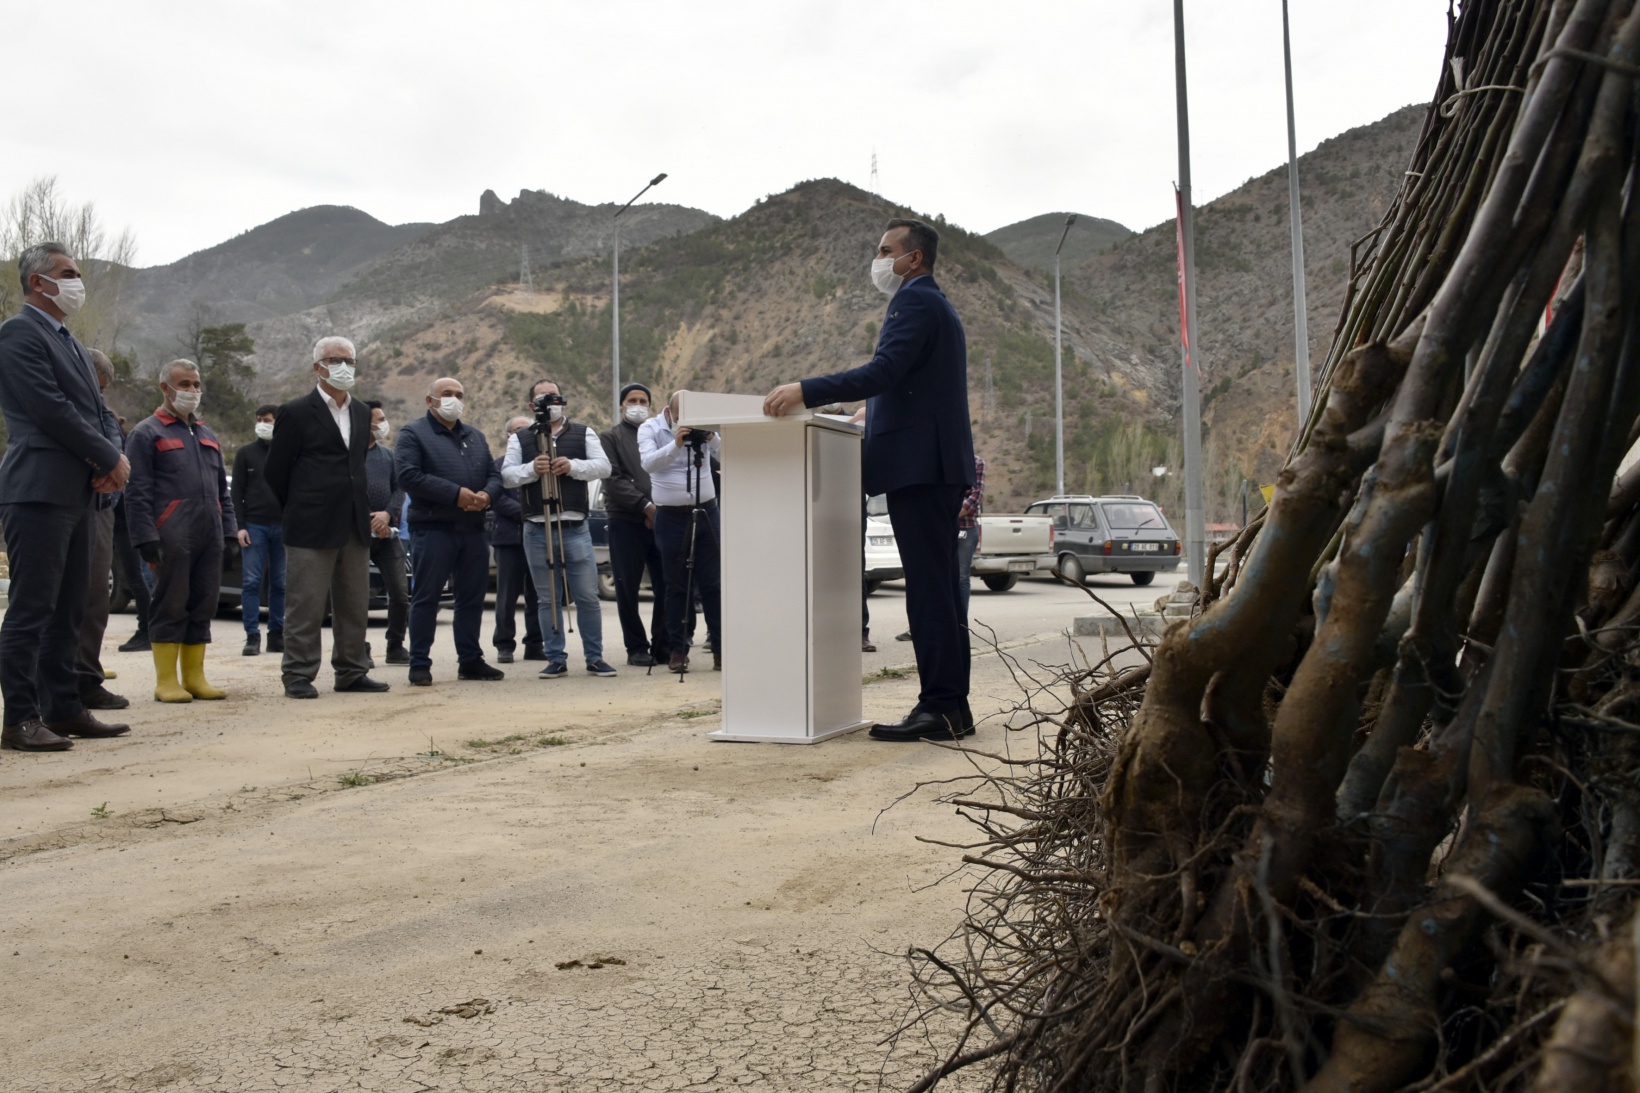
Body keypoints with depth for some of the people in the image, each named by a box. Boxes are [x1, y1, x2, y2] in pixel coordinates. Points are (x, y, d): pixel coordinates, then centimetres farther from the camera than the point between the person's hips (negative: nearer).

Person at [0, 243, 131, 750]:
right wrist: (110, 459, -10)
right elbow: (51, 408, -16)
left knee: (68, 610, 12)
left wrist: (115, 457, 0)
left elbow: (98, 410, 19)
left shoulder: (69, 342, 21)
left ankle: (63, 708, 18)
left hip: (77, 493, 9)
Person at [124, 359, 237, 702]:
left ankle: (195, 677, 13)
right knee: (170, 606, -3)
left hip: (209, 538, 6)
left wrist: (230, 531, 13)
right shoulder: (147, 433, 1)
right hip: (172, 539, -6)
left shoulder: (207, 435, 21)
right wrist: (146, 538, -14)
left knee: (203, 606, 7)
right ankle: (166, 682, 2)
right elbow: (137, 492, -6)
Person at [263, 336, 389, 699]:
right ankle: (298, 675, 6)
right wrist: (298, 511, 6)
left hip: (355, 528, 6)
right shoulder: (296, 413, -4)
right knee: (305, 607, -1)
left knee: (355, 607, 10)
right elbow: (274, 472, 0)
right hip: (311, 529, -6)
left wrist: (364, 510, 13)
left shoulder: (362, 413, 14)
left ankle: (351, 672, 18)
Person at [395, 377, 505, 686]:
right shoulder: (413, 433, 0)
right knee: (425, 597, -2)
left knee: (472, 597, 9)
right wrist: (456, 494, -17)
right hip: (432, 529, -6)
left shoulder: (475, 437, 21)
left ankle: (470, 660, 18)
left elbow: (494, 474, 18)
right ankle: (420, 664, 4)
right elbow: (409, 476, -13)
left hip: (473, 529, 6)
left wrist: (486, 493, -6)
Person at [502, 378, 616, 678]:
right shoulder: (520, 438, 11)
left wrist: (573, 466, -17)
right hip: (537, 530, 1)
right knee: (548, 599, 6)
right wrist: (532, 469, -17)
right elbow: (506, 476, 1)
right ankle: (556, 659, 14)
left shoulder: (583, 433, 10)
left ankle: (595, 657, 10)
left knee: (588, 596, 0)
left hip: (575, 527, -1)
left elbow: (603, 466, -1)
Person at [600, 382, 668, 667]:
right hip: (626, 522, -2)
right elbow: (614, 480, -4)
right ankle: (637, 648, 10)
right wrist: (645, 505, -13)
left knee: (665, 586, -1)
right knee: (627, 588, 1)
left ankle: (662, 645, 9)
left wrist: (660, 509, -5)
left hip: (661, 520, 3)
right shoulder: (611, 438, 8)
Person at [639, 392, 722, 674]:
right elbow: (648, 462, -17)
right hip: (671, 516, -1)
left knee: (712, 583, 2)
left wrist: (712, 437, -24)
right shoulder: (650, 428, 0)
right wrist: (675, 444, -31)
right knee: (677, 586, 3)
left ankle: (720, 647, 8)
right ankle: (677, 649, 10)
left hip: (706, 512, 2)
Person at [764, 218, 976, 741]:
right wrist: (872, 416, 25)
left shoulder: (915, 302, -9)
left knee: (929, 590, -10)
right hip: (938, 466, 11)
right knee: (938, 589, 11)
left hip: (919, 466, -11)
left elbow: (883, 371, -23)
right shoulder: (932, 303, 24)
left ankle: (941, 707, -8)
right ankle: (951, 704, 16)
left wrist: (805, 391, -26)